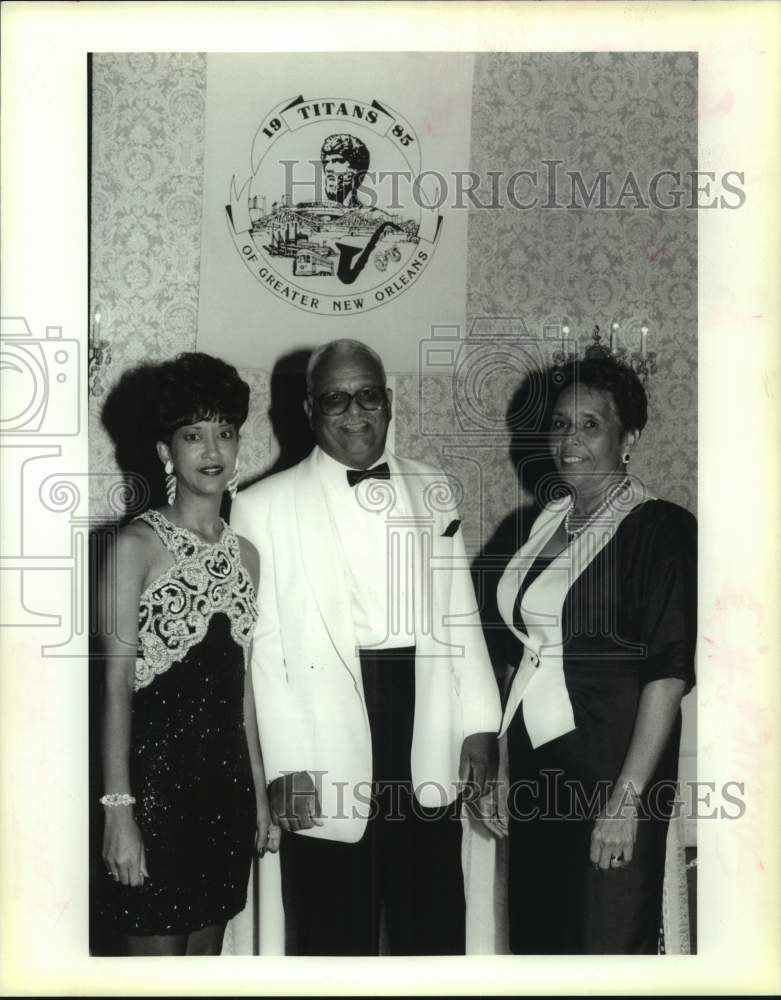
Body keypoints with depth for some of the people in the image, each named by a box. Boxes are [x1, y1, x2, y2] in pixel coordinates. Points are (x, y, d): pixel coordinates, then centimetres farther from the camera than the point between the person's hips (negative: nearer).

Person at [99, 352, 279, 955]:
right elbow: (117, 685, -11)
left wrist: (260, 794, 13)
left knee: (208, 948, 15)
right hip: (157, 774, -6)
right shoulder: (138, 545, -8)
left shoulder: (245, 554, 10)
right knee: (157, 953, 3)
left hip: (226, 777, 6)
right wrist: (119, 808, -16)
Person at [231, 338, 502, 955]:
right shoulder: (264, 506, -3)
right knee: (336, 934, 7)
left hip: (430, 743, 4)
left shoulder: (434, 491, 10)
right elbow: (262, 645, -5)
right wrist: (285, 765, -9)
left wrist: (480, 724, 5)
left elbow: (460, 614, 11)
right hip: (328, 758, -3)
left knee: (434, 926, 14)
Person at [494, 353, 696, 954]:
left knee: (605, 941, 5)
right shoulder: (547, 523, 11)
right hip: (535, 763, 6)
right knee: (536, 934, 13)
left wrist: (628, 797, -20)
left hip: (609, 763, -6)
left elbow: (669, 671, -15)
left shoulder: (660, 528, -9)